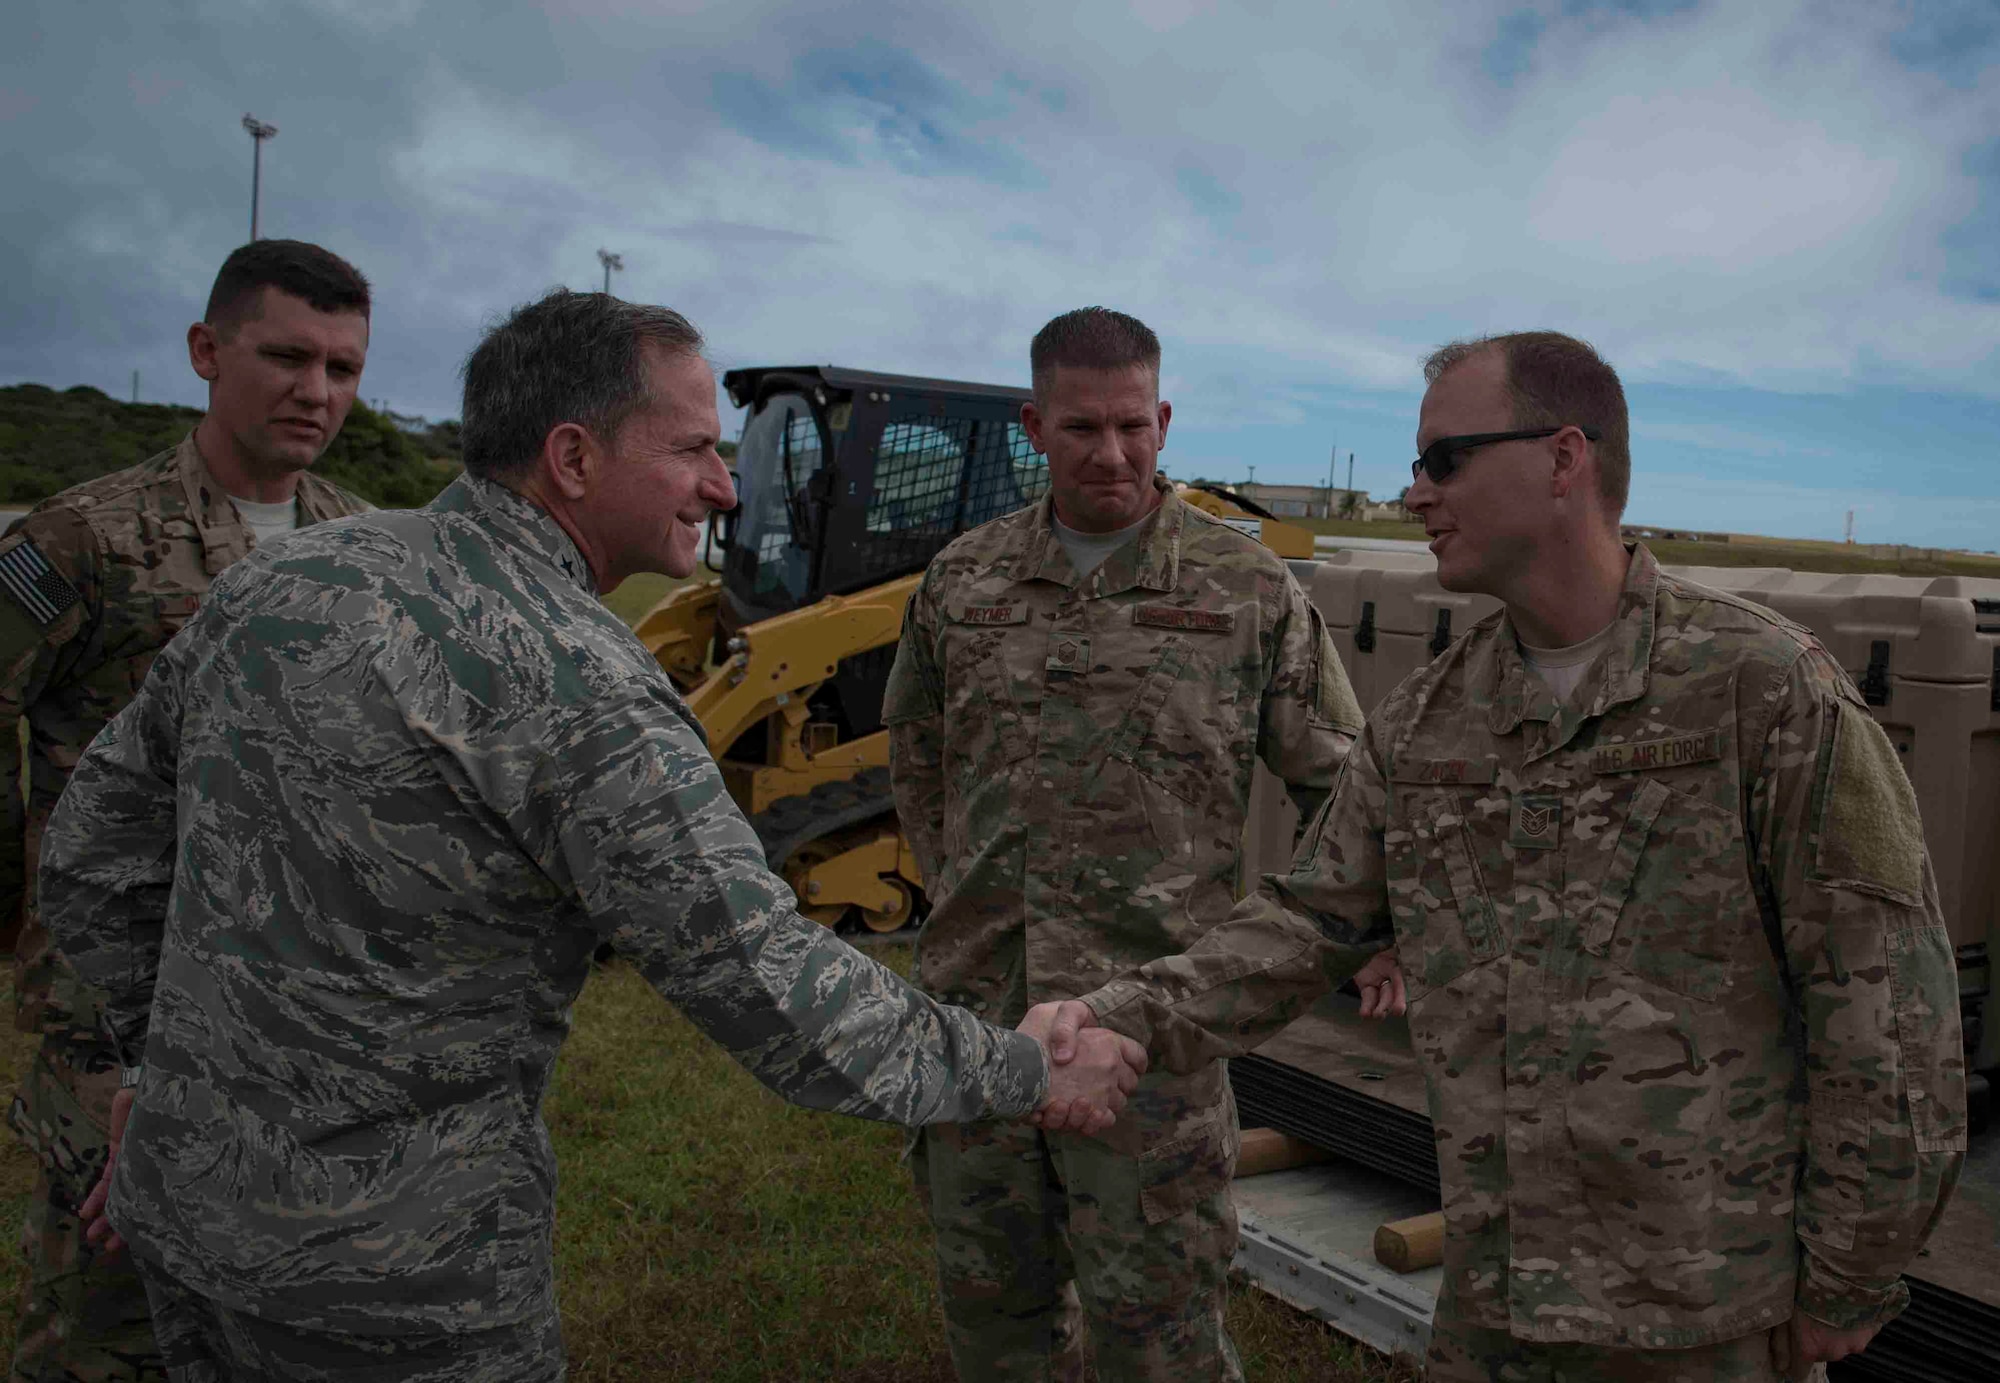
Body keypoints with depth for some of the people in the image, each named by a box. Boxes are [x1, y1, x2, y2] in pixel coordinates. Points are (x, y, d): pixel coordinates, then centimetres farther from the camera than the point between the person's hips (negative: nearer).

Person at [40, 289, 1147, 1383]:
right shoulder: (580, 696, -24)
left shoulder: (280, 580, 0)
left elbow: (96, 849, 8)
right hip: (389, 1275, -7)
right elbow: (784, 1003, -24)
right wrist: (1031, 1073, -10)